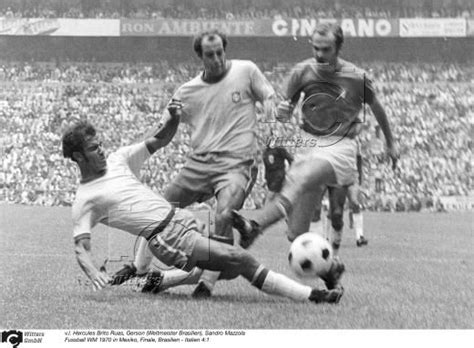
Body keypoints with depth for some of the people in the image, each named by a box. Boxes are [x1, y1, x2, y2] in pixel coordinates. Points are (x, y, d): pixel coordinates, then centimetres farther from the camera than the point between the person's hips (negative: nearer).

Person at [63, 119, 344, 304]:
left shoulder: (118, 160, 15)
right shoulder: (85, 200, -1)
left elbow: (160, 141, 18)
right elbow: (81, 247, -7)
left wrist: (174, 118, -3)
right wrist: (94, 273, -28)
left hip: (182, 218, 8)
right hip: (166, 238, -8)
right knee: (239, 259, -19)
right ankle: (310, 295, -17)